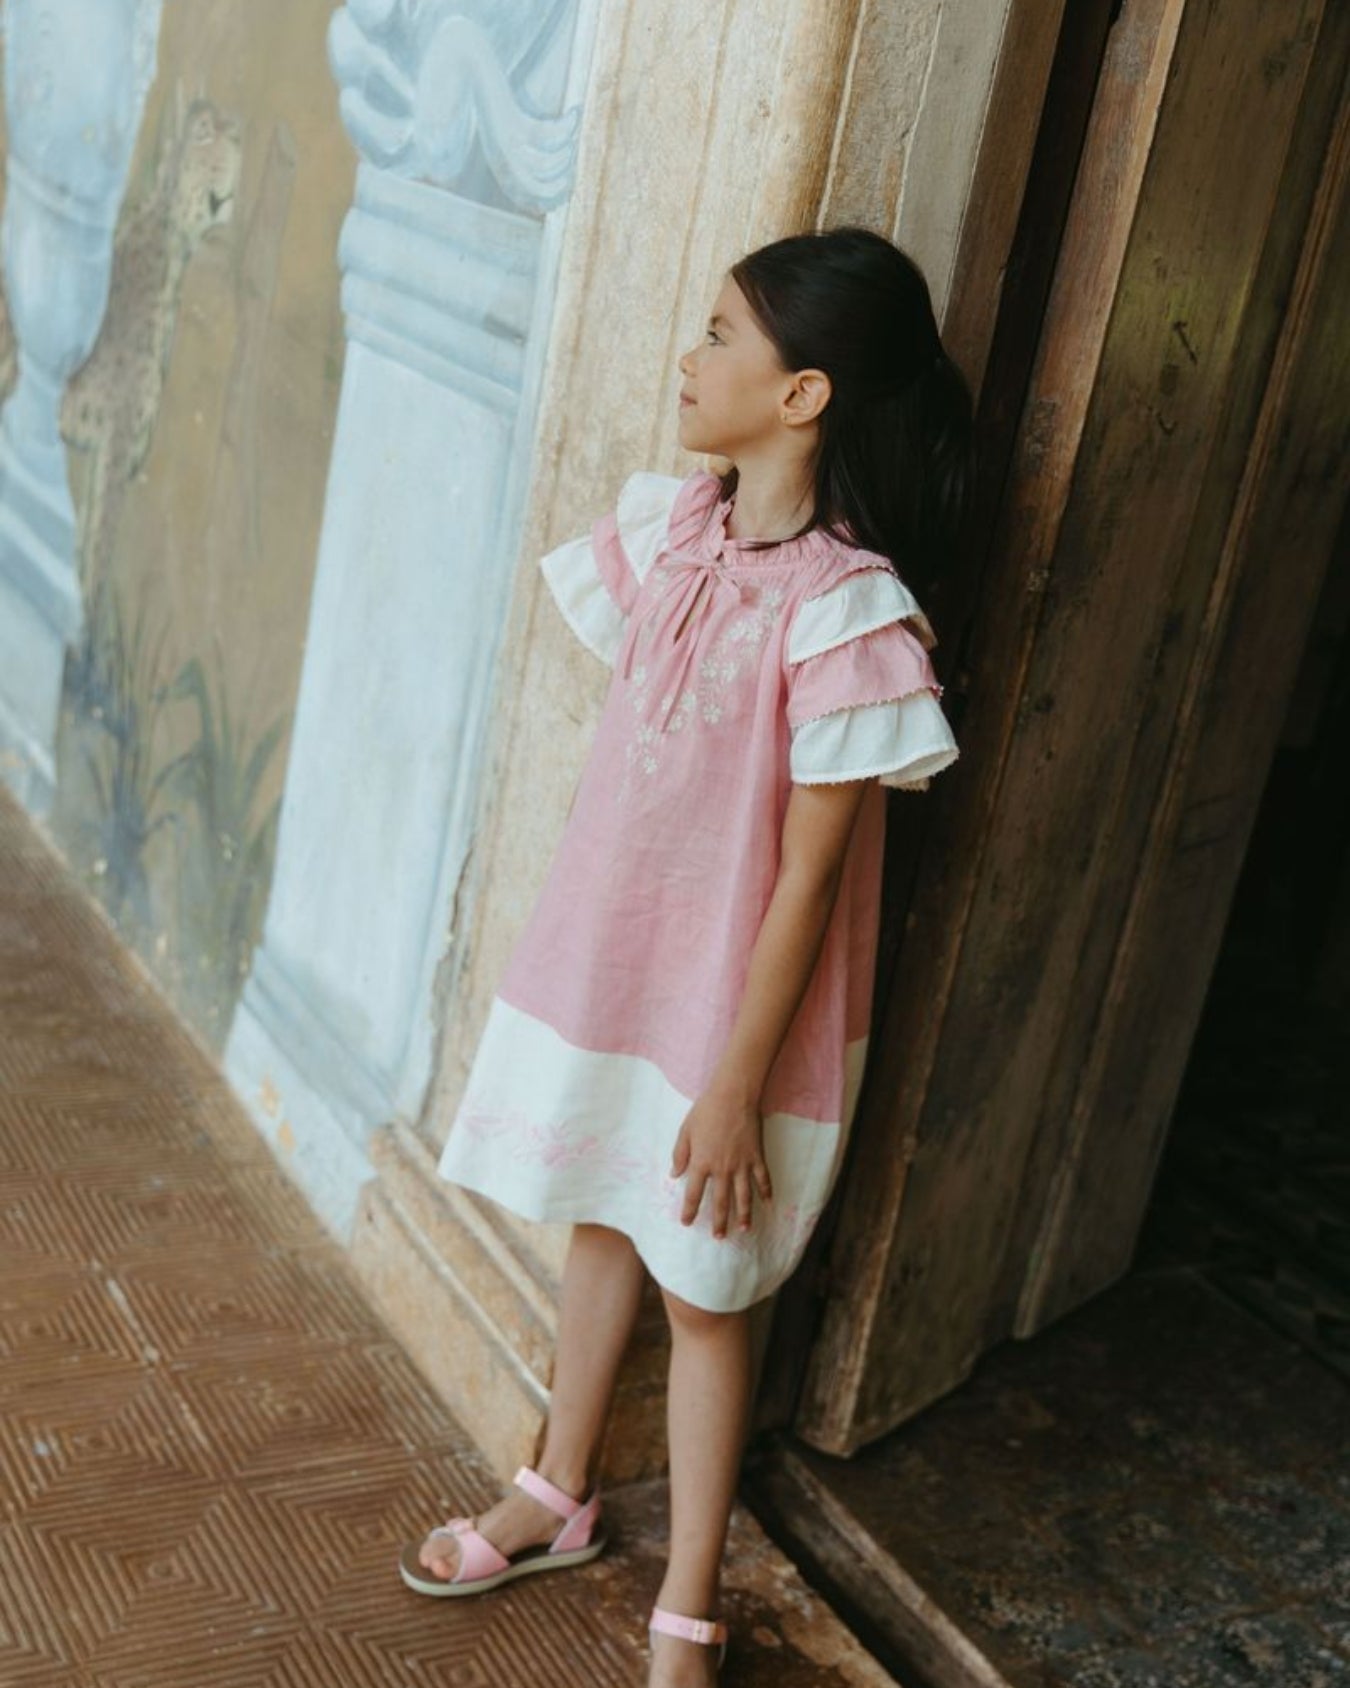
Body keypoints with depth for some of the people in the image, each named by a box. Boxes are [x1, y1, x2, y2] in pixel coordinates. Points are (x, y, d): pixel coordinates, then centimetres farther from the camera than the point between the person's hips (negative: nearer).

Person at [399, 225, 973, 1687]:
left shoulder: (842, 611, -23)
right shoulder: (666, 525, -2)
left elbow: (811, 873, -20)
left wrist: (738, 1083, -17)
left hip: (729, 1000, -6)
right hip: (603, 958, 6)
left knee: (703, 1289, 8)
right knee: (601, 1221, 22)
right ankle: (558, 1499, 45)